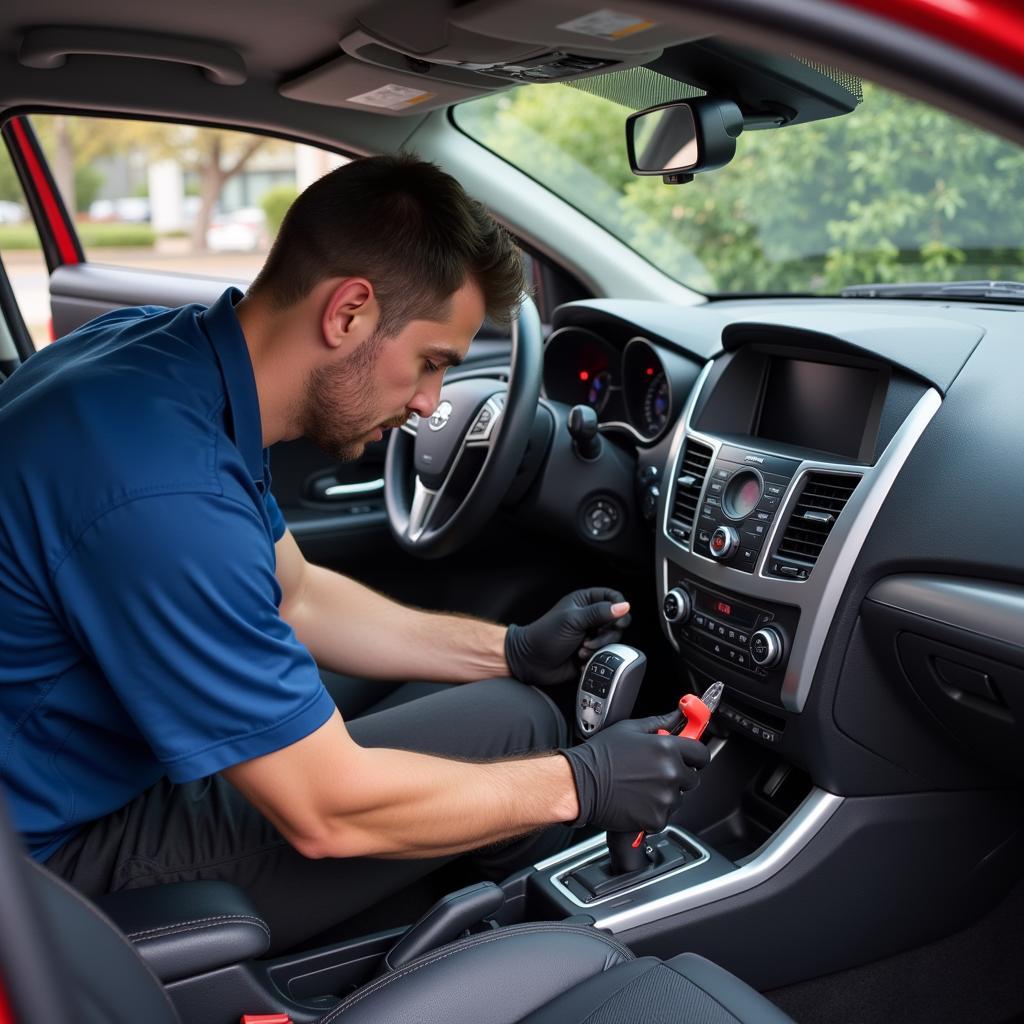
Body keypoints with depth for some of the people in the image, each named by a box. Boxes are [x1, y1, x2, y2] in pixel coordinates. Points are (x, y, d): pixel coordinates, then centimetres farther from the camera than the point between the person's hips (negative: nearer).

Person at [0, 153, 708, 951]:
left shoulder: (162, 345, -4)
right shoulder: (166, 491, -34)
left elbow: (293, 596, 9)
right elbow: (327, 812, -26)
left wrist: (511, 651, 3)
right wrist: (579, 785, -14)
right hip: (80, 849, -9)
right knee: (513, 725, -10)